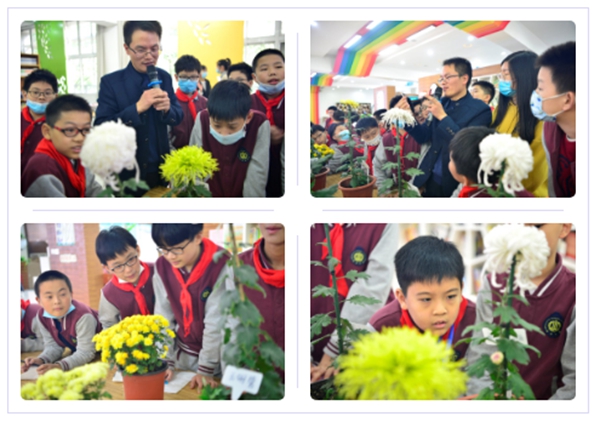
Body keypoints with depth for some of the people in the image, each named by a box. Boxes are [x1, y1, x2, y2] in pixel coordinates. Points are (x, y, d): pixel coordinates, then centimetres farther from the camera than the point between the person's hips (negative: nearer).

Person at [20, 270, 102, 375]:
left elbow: (85, 352, -31)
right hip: (77, 355, 6)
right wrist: (41, 360, -25)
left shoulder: (83, 316, -34)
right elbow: (53, 346, -4)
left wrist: (60, 366, -44)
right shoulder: (42, 316, -13)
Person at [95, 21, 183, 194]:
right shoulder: (110, 82, -11)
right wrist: (137, 108, -27)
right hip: (126, 173, -3)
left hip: (160, 170, 4)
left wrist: (167, 109, -16)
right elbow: (101, 128, -16)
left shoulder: (164, 77, 1)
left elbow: (178, 117, 7)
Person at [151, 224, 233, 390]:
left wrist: (206, 369, -18)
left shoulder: (220, 266, -24)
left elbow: (216, 322, -22)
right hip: (183, 355, 4)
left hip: (218, 356, -4)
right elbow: (163, 317, -5)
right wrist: (166, 361, -7)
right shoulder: (162, 267, -9)